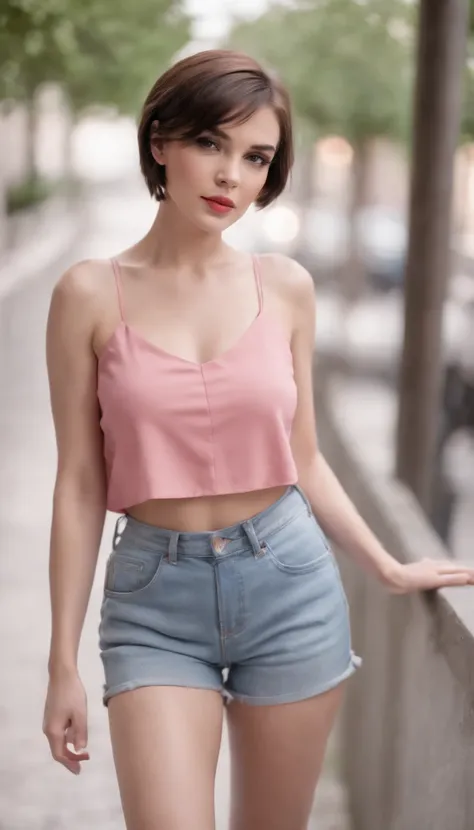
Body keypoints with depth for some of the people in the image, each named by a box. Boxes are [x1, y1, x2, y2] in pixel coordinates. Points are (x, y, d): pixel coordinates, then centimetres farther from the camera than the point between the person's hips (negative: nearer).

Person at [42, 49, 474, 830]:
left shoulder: (286, 286, 0)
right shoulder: (92, 293, -5)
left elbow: (302, 460, 9)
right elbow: (80, 484, -4)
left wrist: (388, 568, 13)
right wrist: (63, 661, -3)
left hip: (289, 585, 2)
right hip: (155, 597, -2)